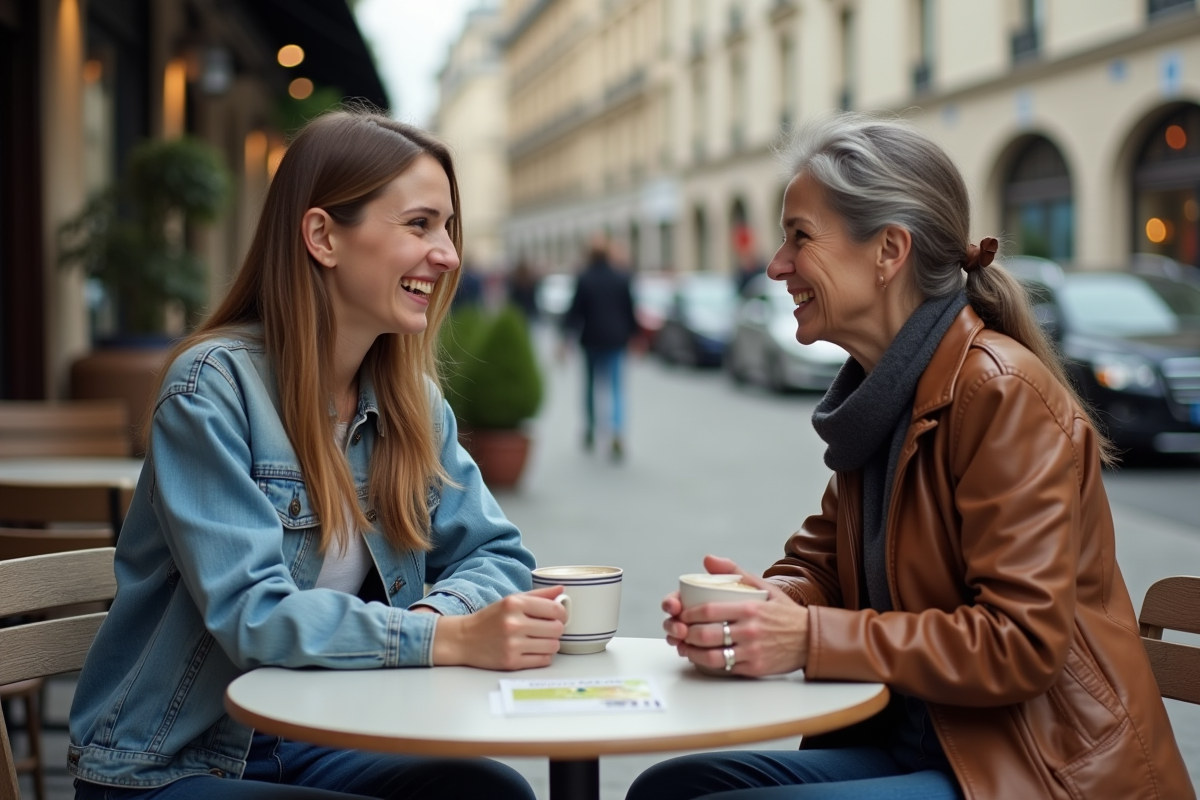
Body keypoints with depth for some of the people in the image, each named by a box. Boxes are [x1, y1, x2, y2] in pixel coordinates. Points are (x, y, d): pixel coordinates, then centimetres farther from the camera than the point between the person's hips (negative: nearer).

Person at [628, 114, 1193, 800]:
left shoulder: (1003, 393, -18)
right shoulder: (877, 394, 10)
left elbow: (1021, 642, -22)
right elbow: (822, 558, 13)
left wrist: (811, 639, -26)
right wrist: (770, 601, -11)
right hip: (912, 741, 8)